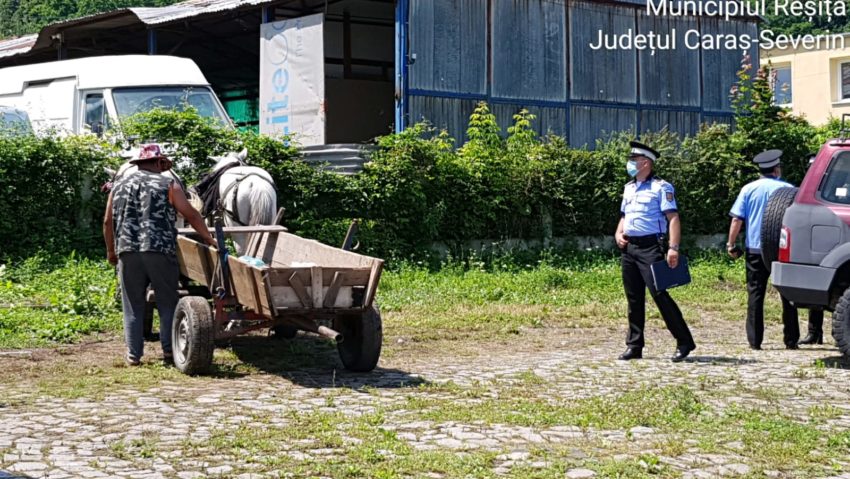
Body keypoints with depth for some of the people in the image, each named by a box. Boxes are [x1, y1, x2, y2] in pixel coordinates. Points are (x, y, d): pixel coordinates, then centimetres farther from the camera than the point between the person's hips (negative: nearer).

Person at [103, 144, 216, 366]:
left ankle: (134, 354, 8)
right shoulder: (168, 185, 6)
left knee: (133, 305, 8)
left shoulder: (120, 186, 15)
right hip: (160, 250, -3)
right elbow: (191, 215, 0)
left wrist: (111, 251, 24)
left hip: (128, 251, 3)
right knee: (167, 303, 9)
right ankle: (169, 350, 10)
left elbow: (108, 221, 14)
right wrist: (208, 238, 8)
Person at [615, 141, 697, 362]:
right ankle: (634, 346, 14)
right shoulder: (629, 188, 17)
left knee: (659, 294, -12)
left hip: (650, 246, -7)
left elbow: (673, 219, -12)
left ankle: (684, 342, -5)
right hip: (629, 247, 7)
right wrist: (618, 234, 8)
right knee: (634, 298, 9)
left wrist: (673, 248, -23)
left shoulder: (661, 187, -6)